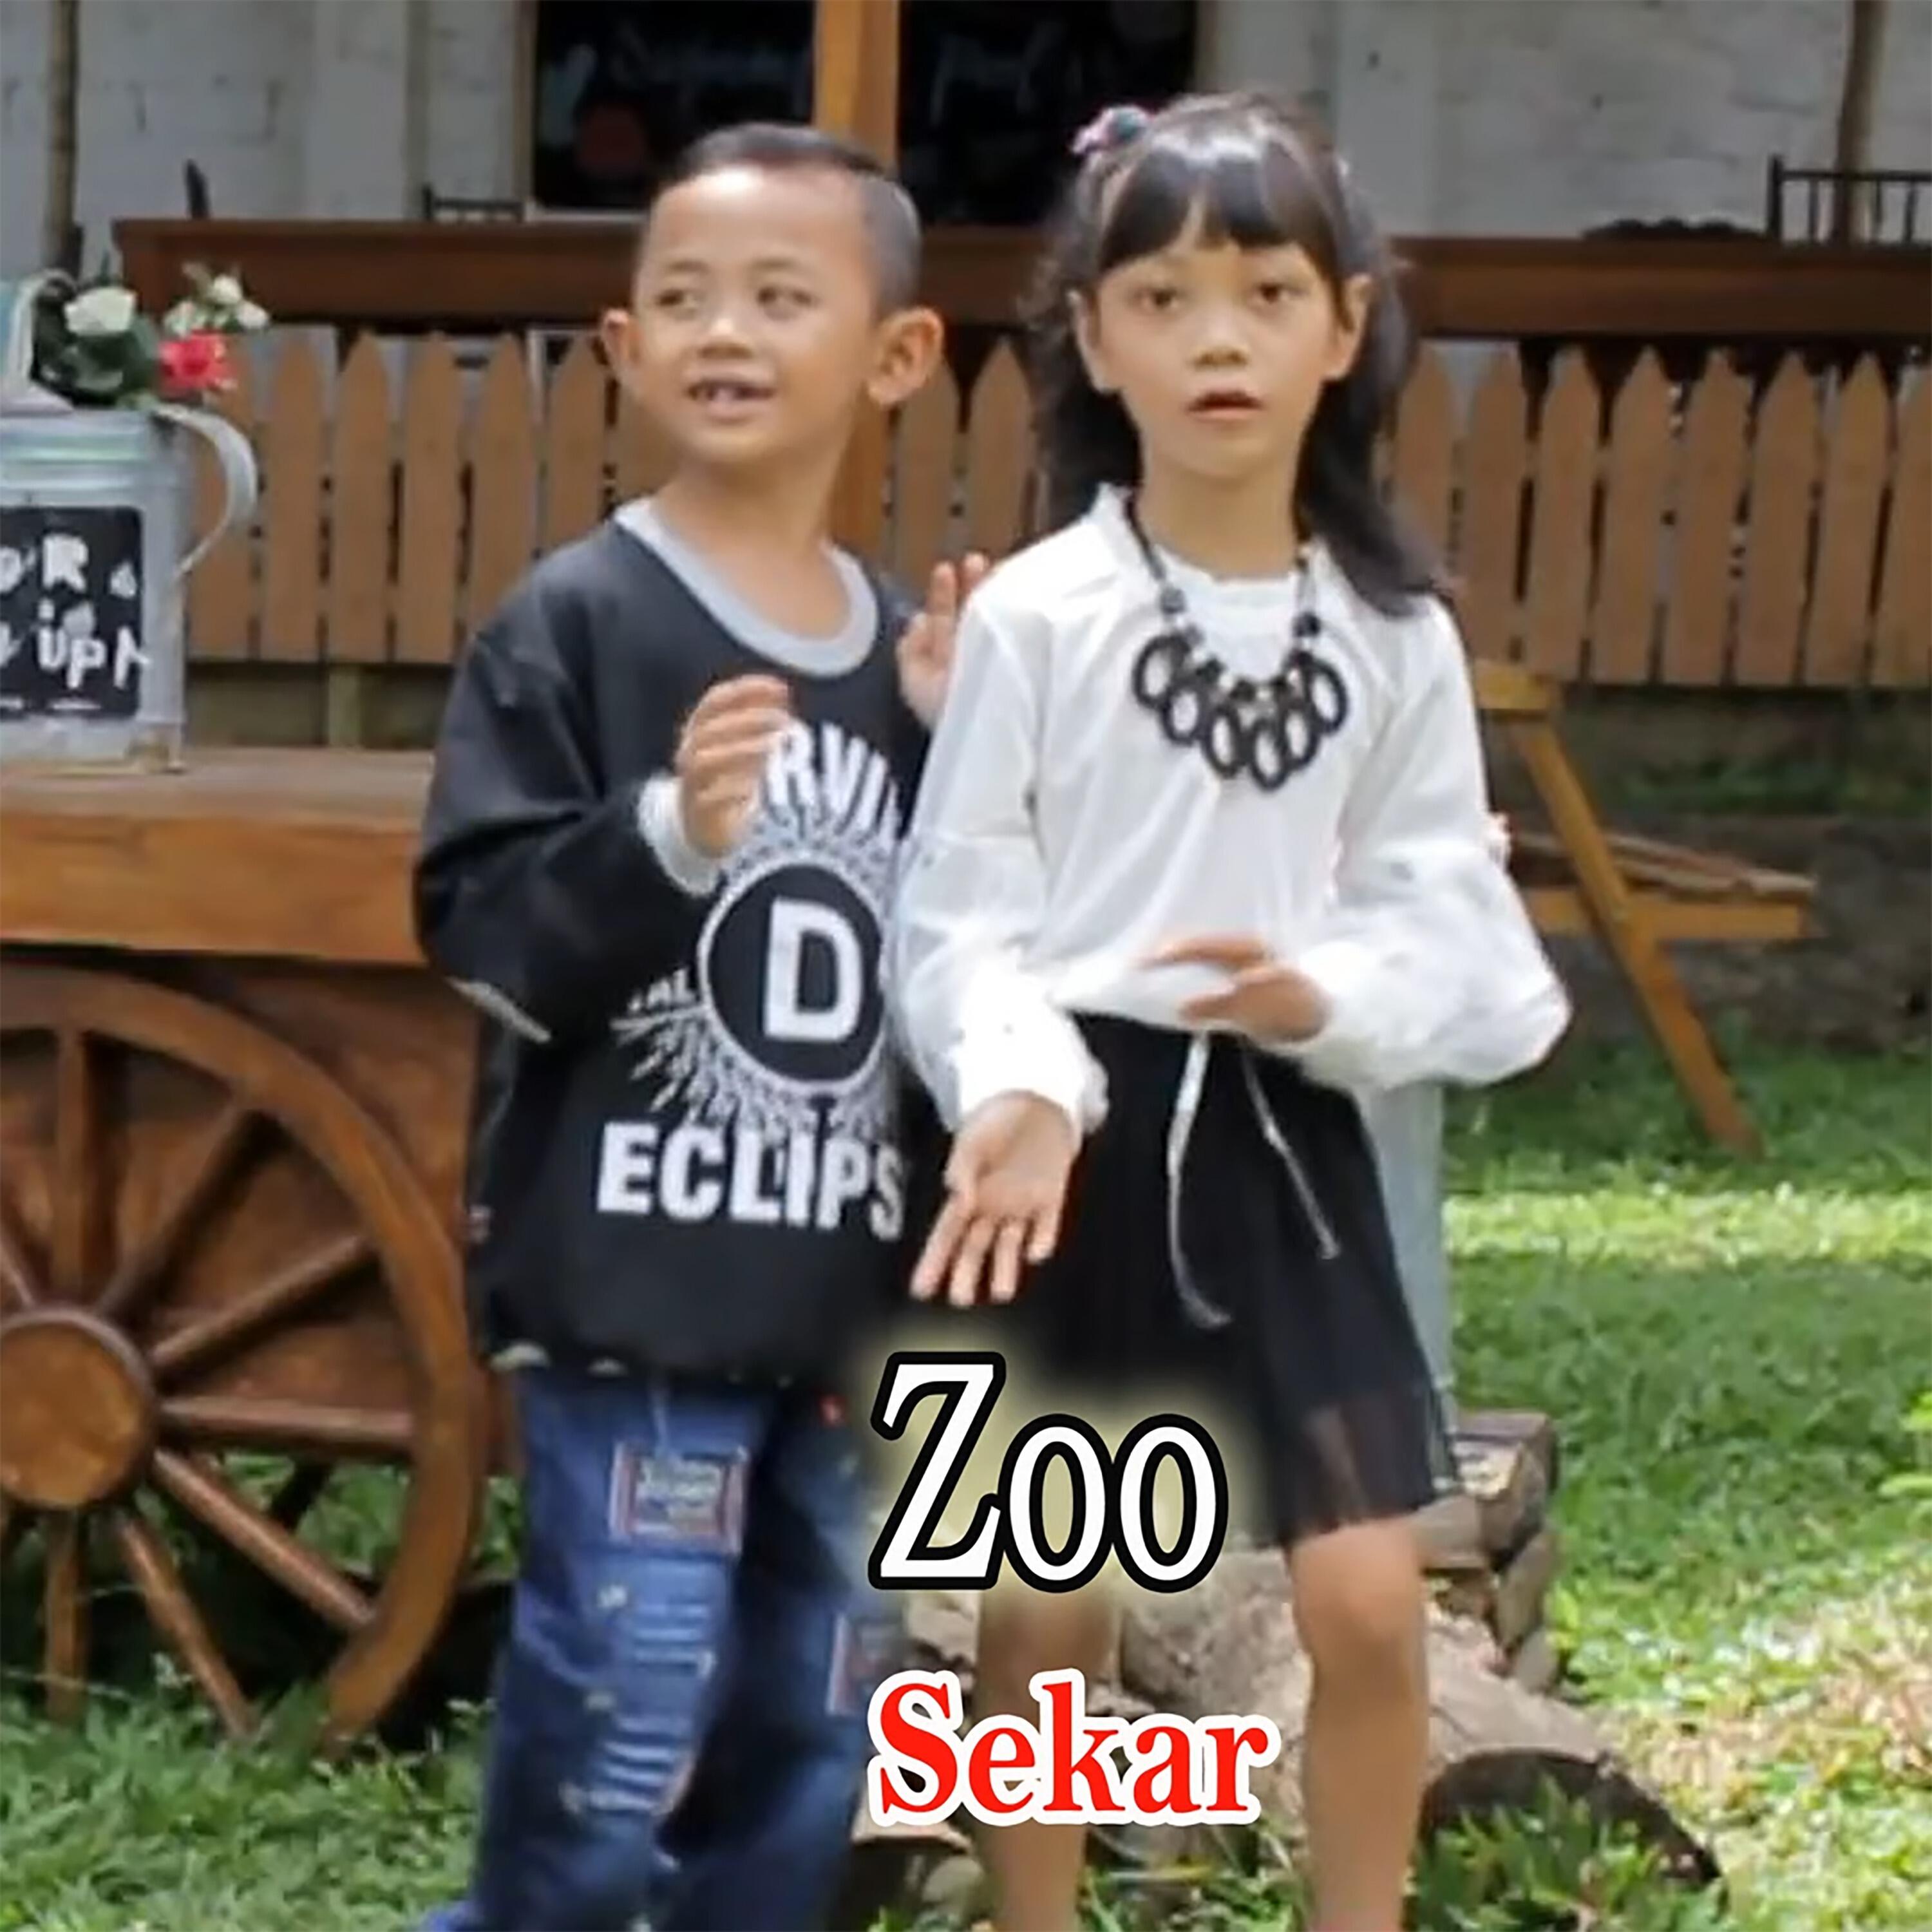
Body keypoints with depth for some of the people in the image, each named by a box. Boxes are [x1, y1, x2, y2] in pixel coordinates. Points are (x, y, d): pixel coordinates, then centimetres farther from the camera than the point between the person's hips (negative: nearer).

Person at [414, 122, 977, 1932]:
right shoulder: (573, 622, -8)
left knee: (812, 1731, 14)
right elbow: (480, 938, -13)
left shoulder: (908, 648, 7)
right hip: (630, 1272, -6)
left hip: (845, 1280, 6)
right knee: (619, 1731, -5)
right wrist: (669, 832, -28)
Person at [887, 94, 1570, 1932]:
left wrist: (1328, 998, -19)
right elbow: (955, 913, -8)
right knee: (1044, 1609, 6)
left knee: (1369, 1604, 0)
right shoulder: (1034, 614, -6)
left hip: (1283, 1132, 2)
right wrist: (1019, 1092, -25)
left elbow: (1446, 916, 1)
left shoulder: (1396, 634, 1)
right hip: (1077, 1131, -2)